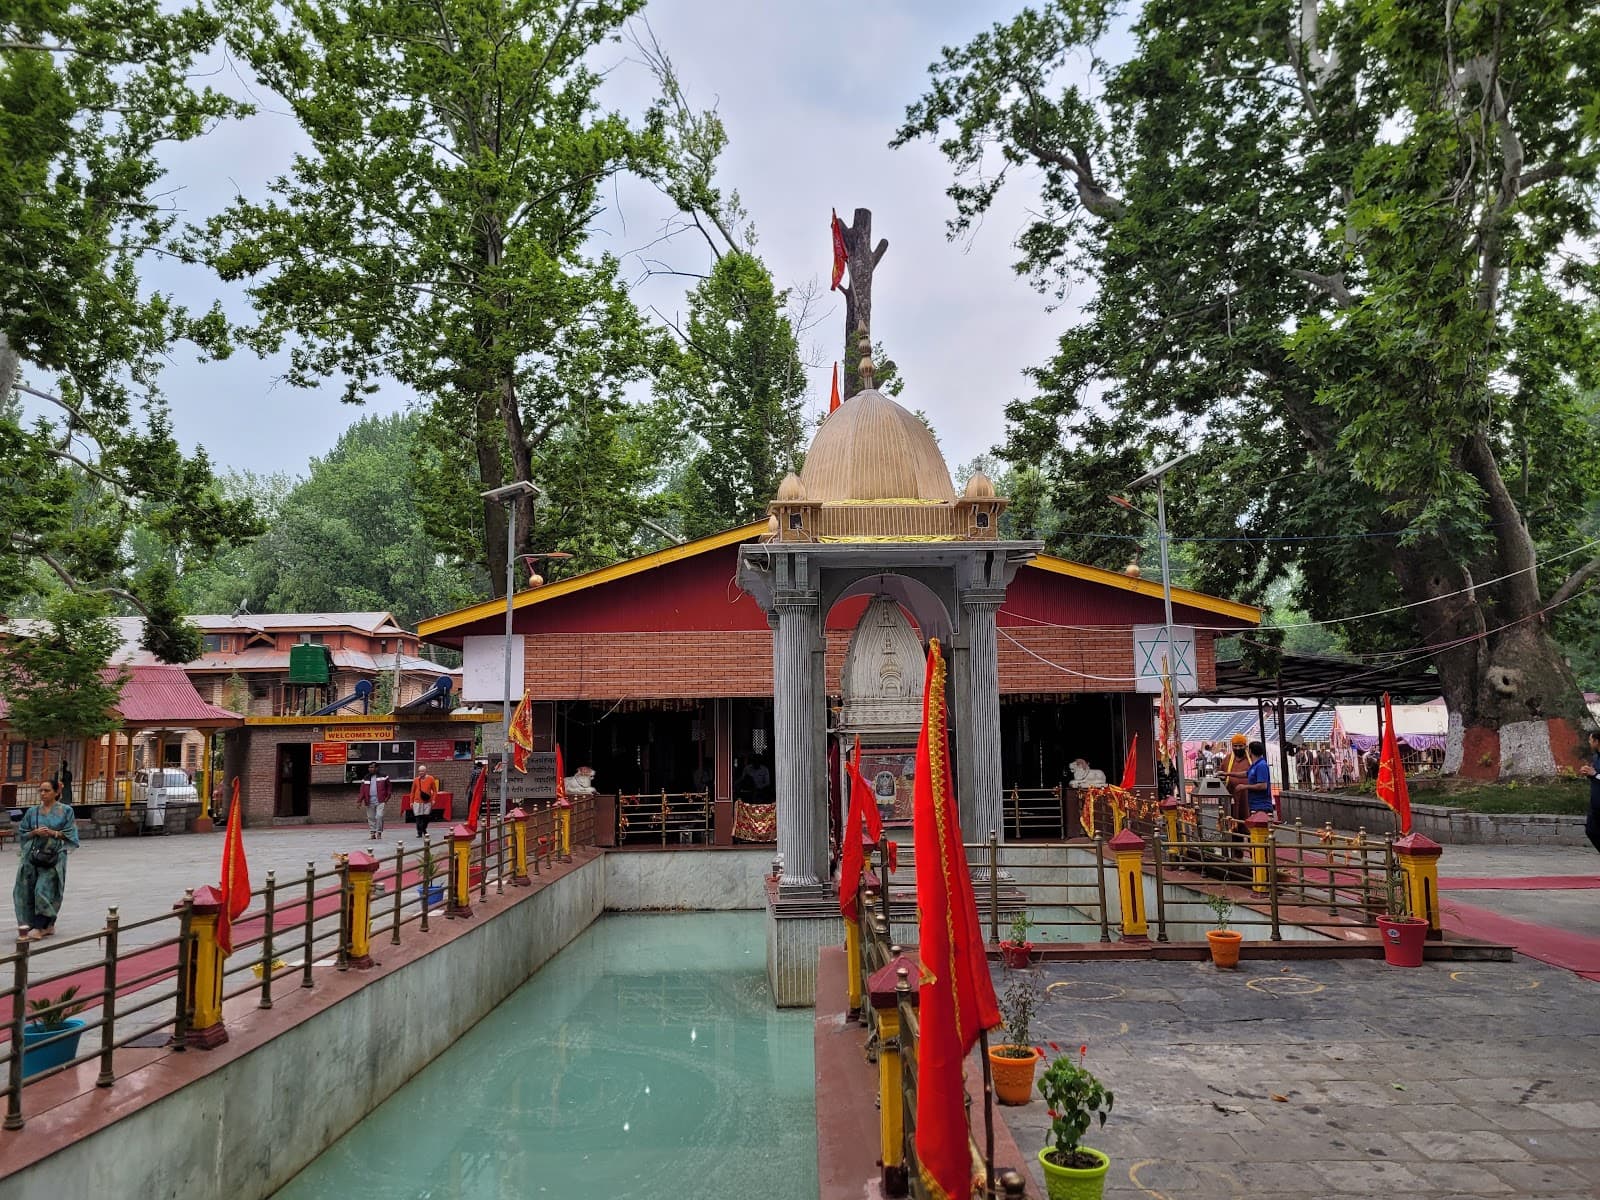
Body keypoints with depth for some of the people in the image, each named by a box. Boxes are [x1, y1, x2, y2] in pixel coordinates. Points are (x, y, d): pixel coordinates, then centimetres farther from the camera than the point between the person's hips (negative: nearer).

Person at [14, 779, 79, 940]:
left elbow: (70, 834, -1)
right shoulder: (32, 811, 10)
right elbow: (22, 833, 11)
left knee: (44, 889, -11)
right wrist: (35, 832, -8)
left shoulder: (66, 810, 1)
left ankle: (39, 927, -5)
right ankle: (47, 926, 13)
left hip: (54, 856, -4)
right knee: (28, 890, 2)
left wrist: (53, 833, -14)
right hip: (32, 854, 4)